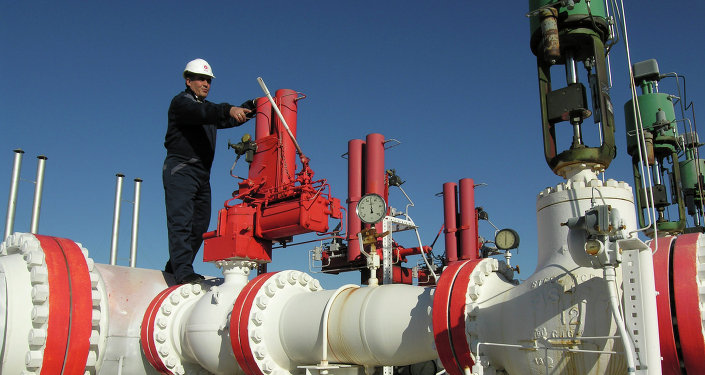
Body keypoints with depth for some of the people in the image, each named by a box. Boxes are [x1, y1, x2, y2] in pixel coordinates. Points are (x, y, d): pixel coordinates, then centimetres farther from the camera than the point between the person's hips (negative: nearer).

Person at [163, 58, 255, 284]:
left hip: (202, 175, 8)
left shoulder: (208, 108, 24)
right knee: (181, 220, -14)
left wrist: (253, 106, 2)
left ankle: (173, 269, 13)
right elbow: (200, 113, -24)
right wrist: (229, 110, -40)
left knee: (200, 224, 6)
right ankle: (183, 271, -19)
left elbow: (230, 120, 16)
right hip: (180, 170, -8)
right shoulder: (181, 102, -3)